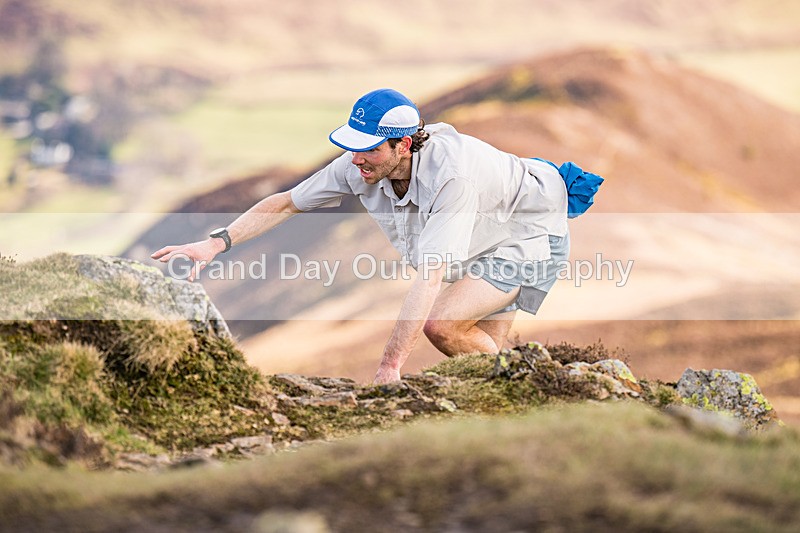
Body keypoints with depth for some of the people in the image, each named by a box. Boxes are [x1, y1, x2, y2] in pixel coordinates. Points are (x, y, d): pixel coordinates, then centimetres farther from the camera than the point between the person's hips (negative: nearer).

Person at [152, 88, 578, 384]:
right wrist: (216, 243, -20)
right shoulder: (361, 166, -19)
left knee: (441, 325, -23)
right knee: (482, 353, 7)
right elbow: (285, 203, -8)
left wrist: (390, 366, -47)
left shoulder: (451, 174, -40)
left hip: (531, 236, -7)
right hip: (484, 238, 7)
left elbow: (429, 275, -44)